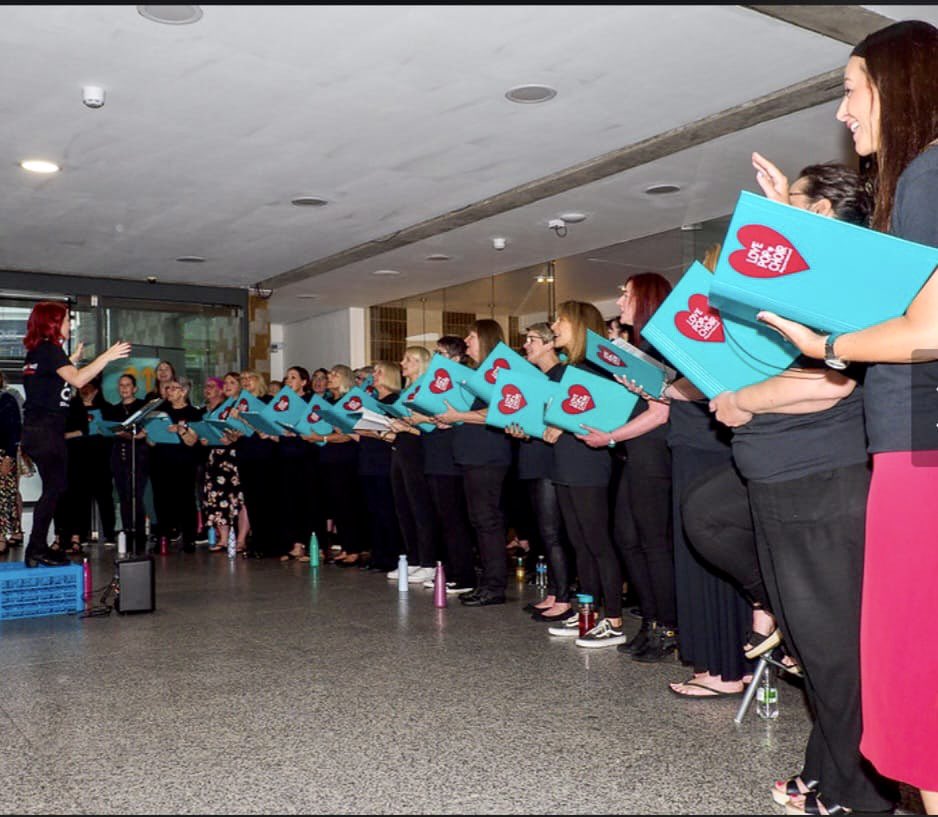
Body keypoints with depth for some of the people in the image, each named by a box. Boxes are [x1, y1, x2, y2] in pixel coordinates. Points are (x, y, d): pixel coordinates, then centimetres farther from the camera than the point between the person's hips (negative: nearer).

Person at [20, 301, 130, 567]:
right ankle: (37, 550, -2)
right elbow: (78, 380, -24)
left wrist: (72, 360, 27)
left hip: (35, 430, 10)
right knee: (54, 489, -4)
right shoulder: (49, 348, -11)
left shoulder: (36, 351, 16)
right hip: (46, 430, -10)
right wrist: (107, 356, -19)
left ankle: (37, 548, 15)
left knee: (52, 489, 13)